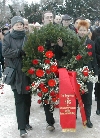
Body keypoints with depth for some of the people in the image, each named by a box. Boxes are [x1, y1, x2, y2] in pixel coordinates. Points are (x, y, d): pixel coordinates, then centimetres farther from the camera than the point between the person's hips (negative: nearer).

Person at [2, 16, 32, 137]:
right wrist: (20, 52, -14)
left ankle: (26, 122, 26)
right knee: (19, 100, -3)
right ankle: (21, 127, 1)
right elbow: (5, 52, -7)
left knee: (27, 99, 10)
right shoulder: (8, 38, 4)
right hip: (16, 73, -2)